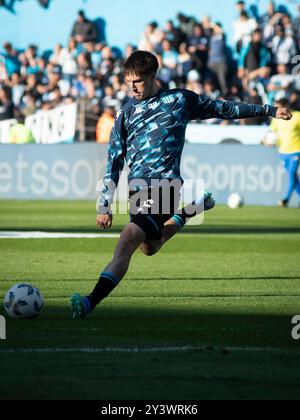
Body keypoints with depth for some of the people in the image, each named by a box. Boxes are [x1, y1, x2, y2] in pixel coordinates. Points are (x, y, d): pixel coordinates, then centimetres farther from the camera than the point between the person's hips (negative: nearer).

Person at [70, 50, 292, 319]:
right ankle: (189, 211, 38)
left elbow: (221, 108, 20)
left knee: (127, 241, -21)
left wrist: (268, 110, 23)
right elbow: (114, 163, 14)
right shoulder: (126, 114, 14)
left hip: (165, 183, -5)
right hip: (138, 189, 6)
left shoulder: (180, 99, 8)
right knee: (149, 247, 18)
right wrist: (105, 205, 7)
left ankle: (92, 302, -29)